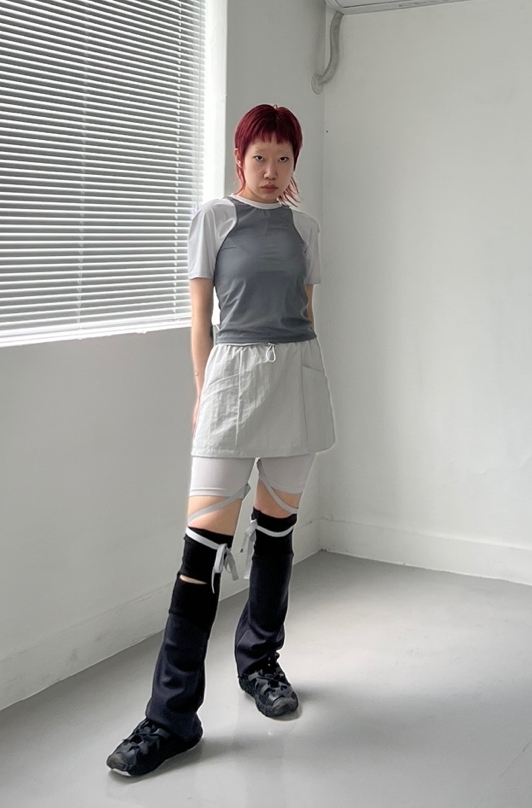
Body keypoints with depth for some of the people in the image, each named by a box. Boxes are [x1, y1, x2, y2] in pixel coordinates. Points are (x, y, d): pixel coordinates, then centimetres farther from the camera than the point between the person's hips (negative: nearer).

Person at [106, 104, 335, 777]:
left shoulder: (303, 227, 14)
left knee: (277, 524, 9)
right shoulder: (215, 218, 4)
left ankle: (260, 662, 29)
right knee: (206, 534, -10)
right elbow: (200, 315, 4)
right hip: (234, 373, -4)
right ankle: (172, 716, -6)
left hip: (299, 374, 4)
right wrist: (204, 391, 3)